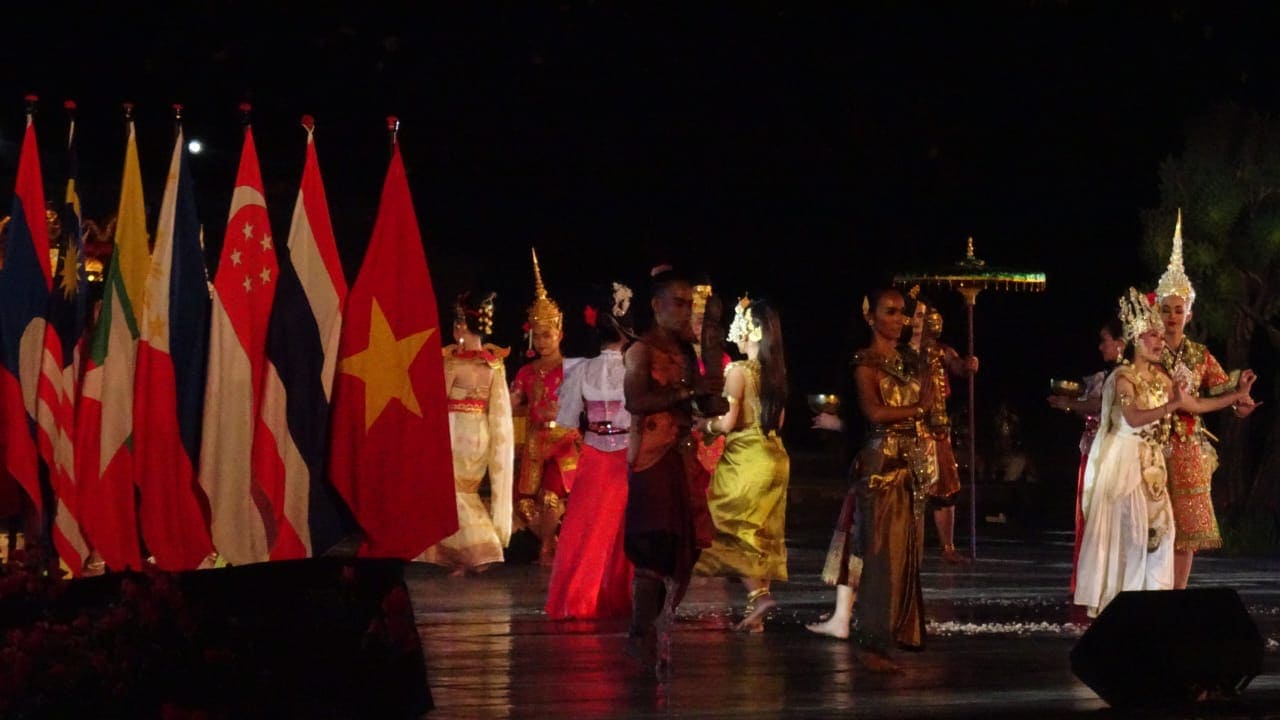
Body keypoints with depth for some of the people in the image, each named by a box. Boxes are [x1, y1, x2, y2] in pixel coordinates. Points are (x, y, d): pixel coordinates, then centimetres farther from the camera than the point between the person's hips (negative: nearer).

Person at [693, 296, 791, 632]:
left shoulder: (739, 371, -13)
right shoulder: (776, 371, 7)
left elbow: (728, 422, -15)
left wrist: (705, 425, 3)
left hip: (745, 459, -7)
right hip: (774, 457, 7)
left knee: (734, 531, 2)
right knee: (763, 534, 10)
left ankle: (758, 593, -15)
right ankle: (756, 614, 11)